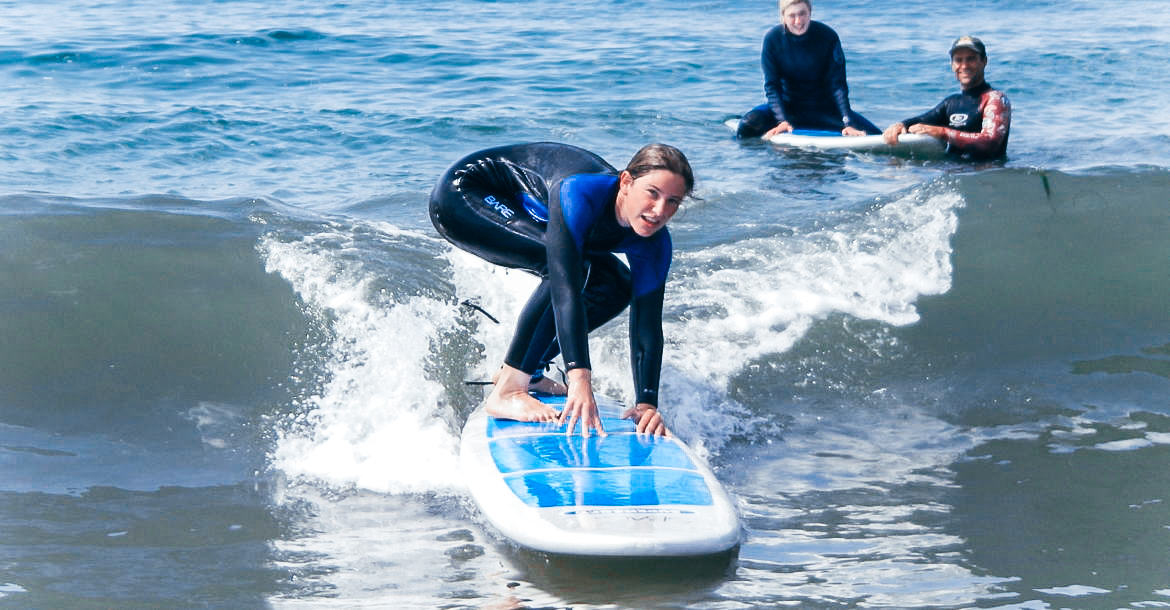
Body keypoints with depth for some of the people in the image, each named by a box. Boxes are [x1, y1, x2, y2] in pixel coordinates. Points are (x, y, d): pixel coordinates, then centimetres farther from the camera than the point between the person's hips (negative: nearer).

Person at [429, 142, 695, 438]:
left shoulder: (653, 243, -16)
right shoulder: (580, 192, -38)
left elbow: (647, 324, -15)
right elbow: (565, 286, -45)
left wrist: (648, 402, -26)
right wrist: (579, 377, -52)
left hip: (523, 211, 8)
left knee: (614, 286, 2)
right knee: (568, 268, -29)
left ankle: (524, 371, 10)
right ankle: (506, 391, -25)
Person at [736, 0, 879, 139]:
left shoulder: (828, 37, -14)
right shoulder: (772, 39, -12)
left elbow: (838, 84, -15)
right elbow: (772, 86, -13)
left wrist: (848, 123, -26)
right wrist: (783, 121, -27)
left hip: (824, 108, 0)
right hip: (788, 106, 0)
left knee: (875, 136, -17)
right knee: (746, 128, -26)